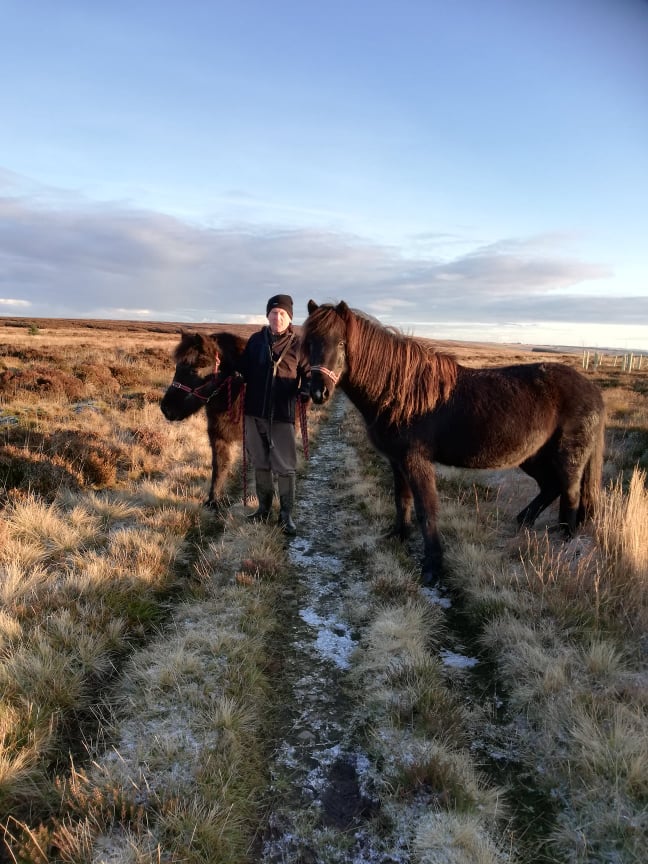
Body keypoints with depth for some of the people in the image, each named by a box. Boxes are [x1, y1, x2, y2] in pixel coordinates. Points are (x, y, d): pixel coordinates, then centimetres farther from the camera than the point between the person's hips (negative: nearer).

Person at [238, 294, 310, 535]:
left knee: (285, 467, 2)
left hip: (283, 414, -3)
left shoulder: (297, 344, -3)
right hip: (255, 412, 3)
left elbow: (308, 374, 0)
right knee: (260, 463, 15)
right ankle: (264, 507, 31)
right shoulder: (255, 340, 5)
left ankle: (286, 515, 15)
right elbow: (244, 370, 13)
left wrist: (305, 391, -19)